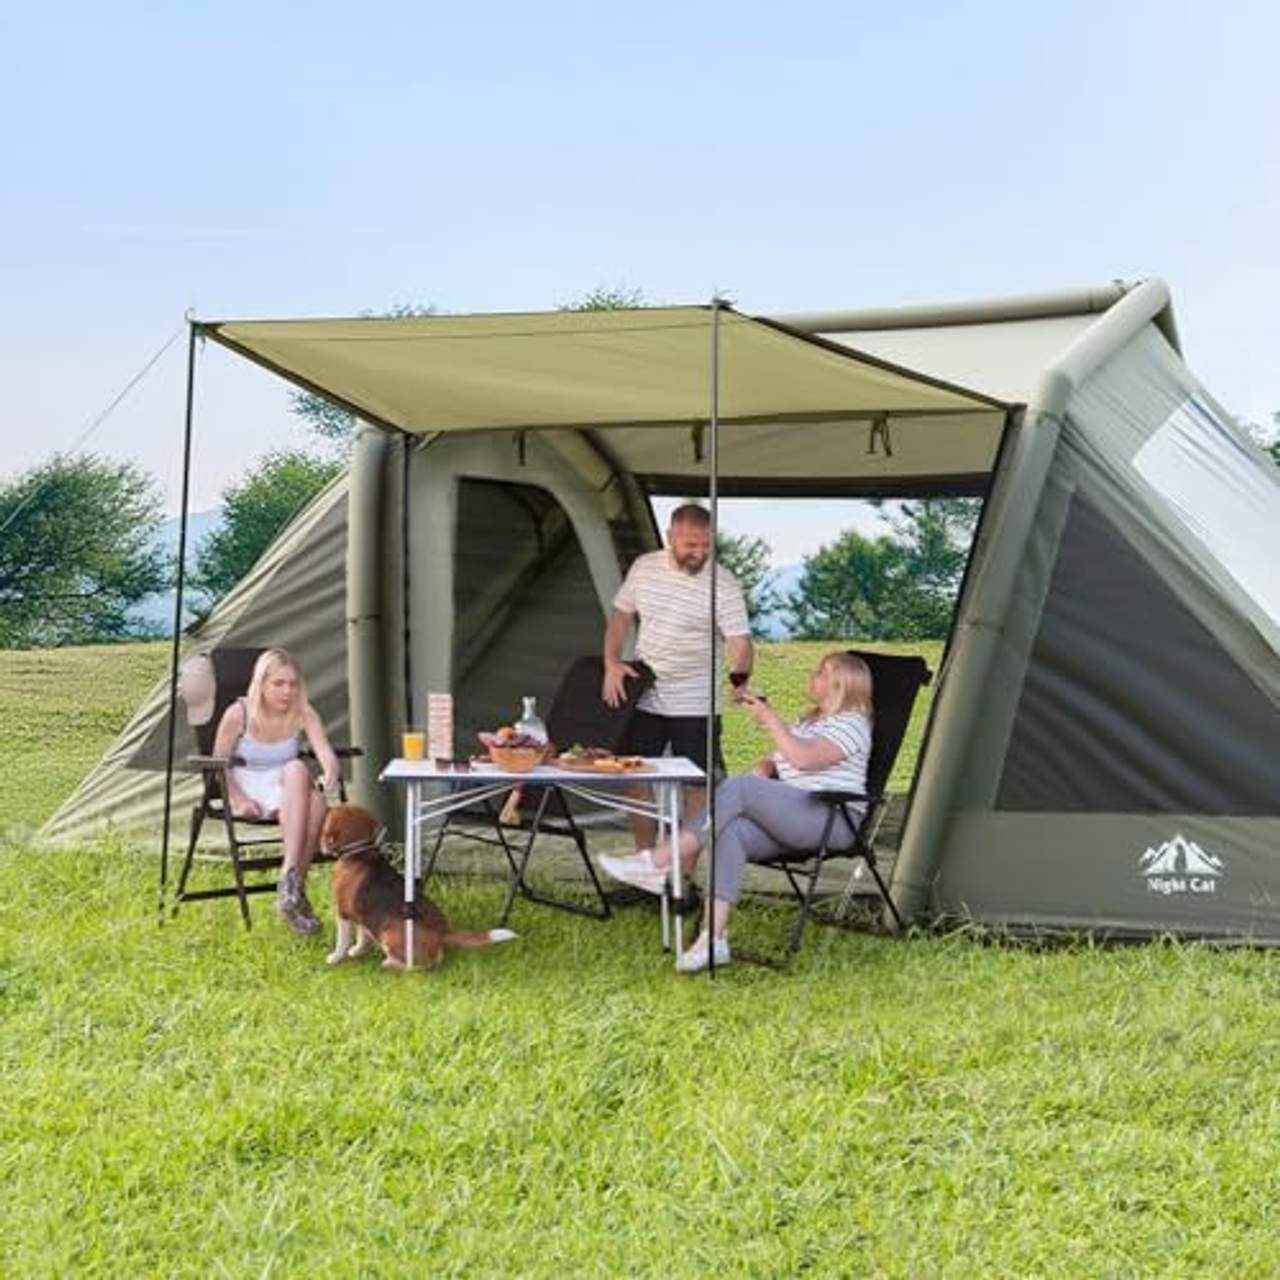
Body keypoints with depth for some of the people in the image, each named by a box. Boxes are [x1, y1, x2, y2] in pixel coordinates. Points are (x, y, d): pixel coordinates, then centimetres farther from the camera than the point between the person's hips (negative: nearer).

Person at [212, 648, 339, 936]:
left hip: (289, 792, 3)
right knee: (298, 769, -34)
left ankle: (293, 889, -26)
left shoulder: (303, 714, -3)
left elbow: (326, 753, -17)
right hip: (247, 790, -3)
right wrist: (239, 798, -14)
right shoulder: (239, 714, -10)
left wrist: (330, 774, -41)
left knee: (316, 801, -35)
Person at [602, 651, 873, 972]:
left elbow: (803, 757, -15)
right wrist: (763, 769, 5)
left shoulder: (851, 723, 1)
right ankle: (713, 939, -37)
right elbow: (773, 763, 29)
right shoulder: (808, 721, 32)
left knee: (739, 788, -28)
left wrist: (770, 720, -6)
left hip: (833, 819, -8)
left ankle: (659, 862, -33)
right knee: (732, 832, -26)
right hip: (789, 819, 8)